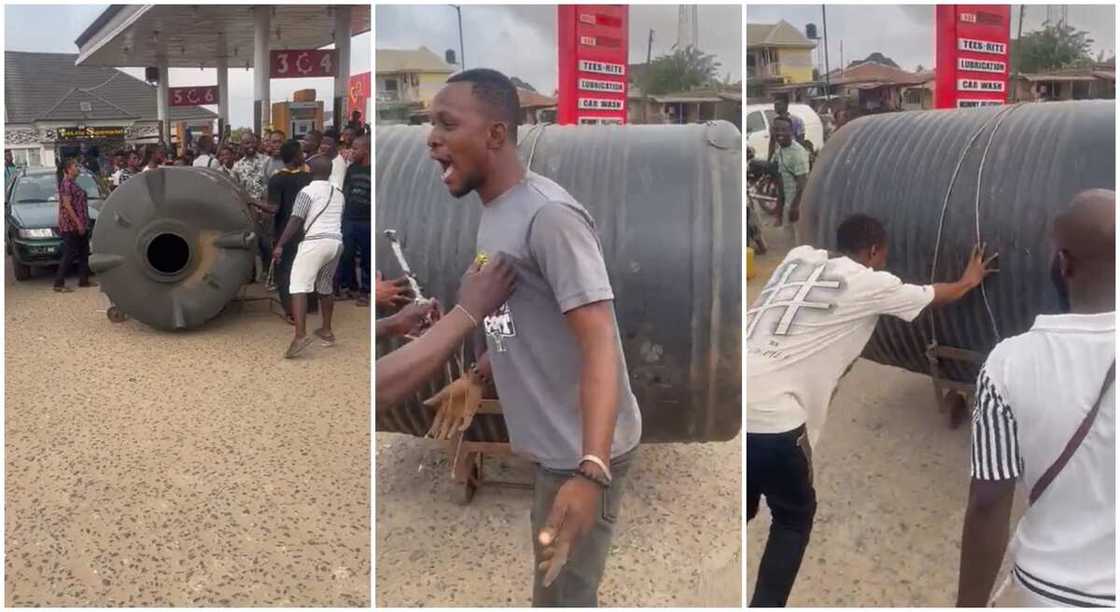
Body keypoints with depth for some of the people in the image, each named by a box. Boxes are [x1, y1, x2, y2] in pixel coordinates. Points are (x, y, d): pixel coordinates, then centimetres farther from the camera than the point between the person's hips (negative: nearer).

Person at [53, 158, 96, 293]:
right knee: (70, 254, -7)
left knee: (84, 252, 13)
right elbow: (67, 205, -20)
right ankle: (59, 284, -3)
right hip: (71, 225, -10)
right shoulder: (67, 183, -14)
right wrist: (78, 223, -22)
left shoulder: (73, 183, 15)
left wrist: (83, 223, 19)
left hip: (80, 225, 10)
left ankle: (84, 280, 20)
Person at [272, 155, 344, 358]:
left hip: (316, 242, -7)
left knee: (299, 285, -11)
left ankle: (300, 335, -26)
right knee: (326, 286, 22)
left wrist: (280, 246, -9)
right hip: (336, 243, 7)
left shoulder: (307, 191, -4)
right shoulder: (338, 193, 17)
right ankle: (326, 331, 31)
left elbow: (295, 222, -10)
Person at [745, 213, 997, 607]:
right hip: (772, 416, -6)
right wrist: (970, 280, 47)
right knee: (794, 516, 21)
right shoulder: (871, 284, 6)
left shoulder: (799, 258, 18)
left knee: (742, 507, 27)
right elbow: (939, 296, 24)